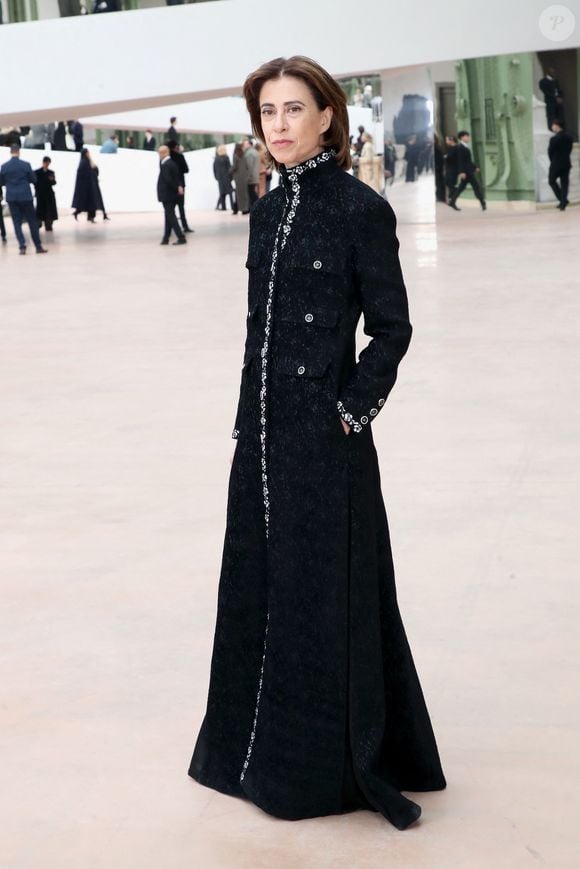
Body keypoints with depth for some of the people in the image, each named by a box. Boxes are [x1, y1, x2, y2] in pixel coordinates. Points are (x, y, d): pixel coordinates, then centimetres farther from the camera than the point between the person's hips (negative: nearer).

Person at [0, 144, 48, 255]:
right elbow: (33, 179, -1)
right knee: (32, 221, 6)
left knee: (17, 222, 6)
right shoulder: (26, 165, -7)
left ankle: (22, 246, -7)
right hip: (25, 196, -1)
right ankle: (38, 246, 8)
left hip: (12, 198, 1)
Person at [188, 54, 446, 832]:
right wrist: (250, 420, 11)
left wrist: (353, 410, -13)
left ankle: (343, 761, 19)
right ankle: (269, 748, 31)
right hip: (262, 430, 7)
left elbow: (391, 327, -9)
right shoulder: (268, 212, 10)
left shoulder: (361, 208, -10)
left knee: (330, 594, 3)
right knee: (259, 586, 14)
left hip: (326, 434, -7)